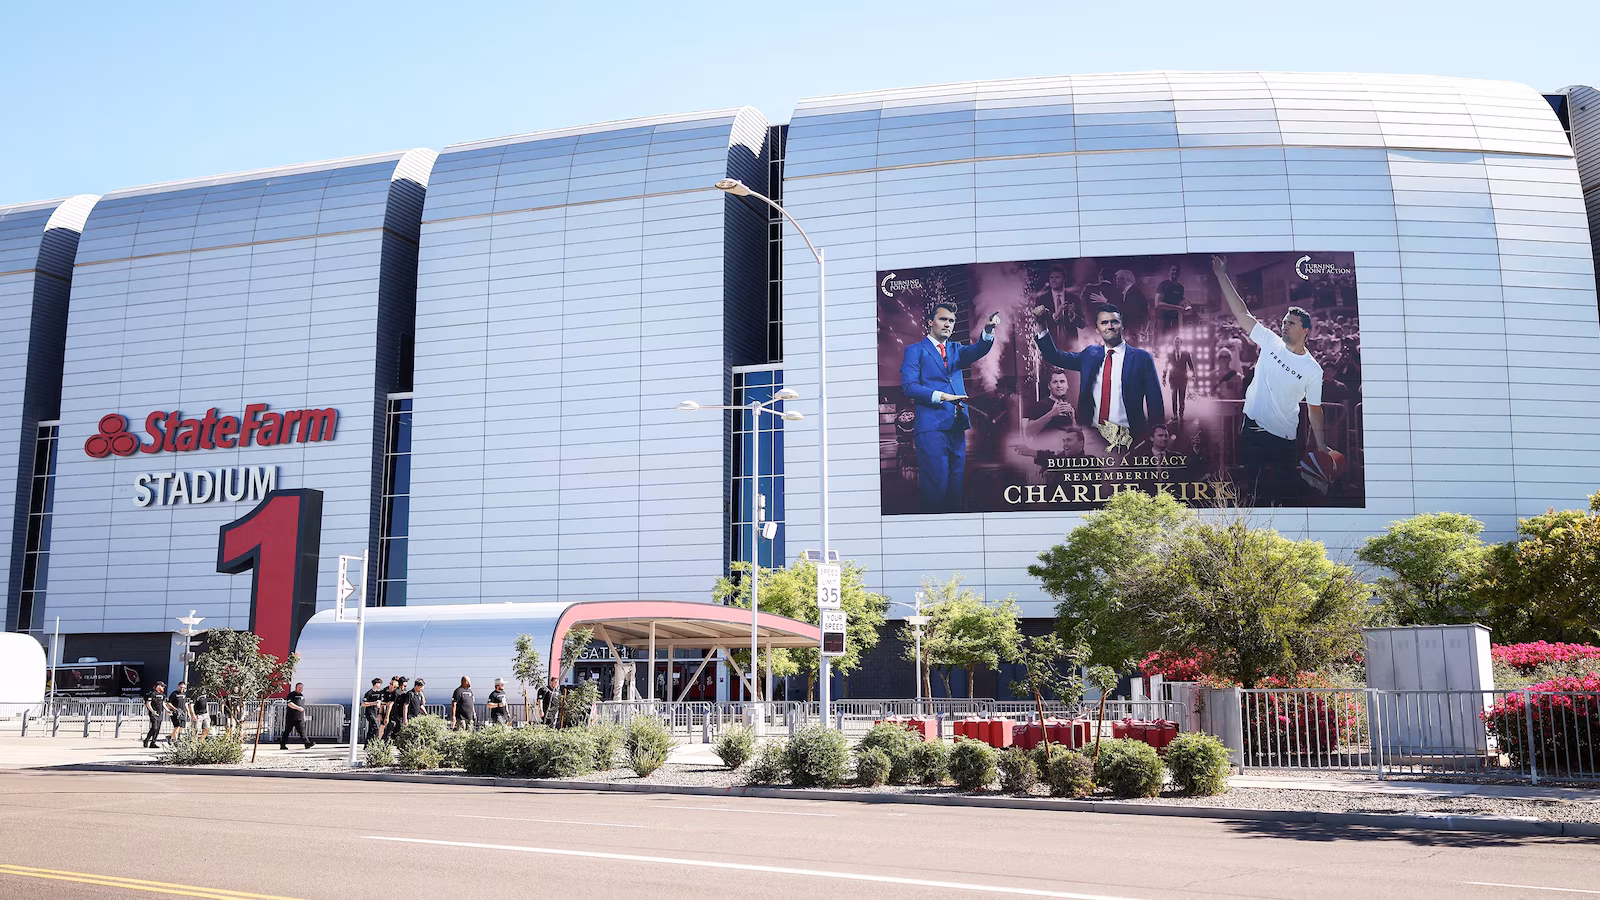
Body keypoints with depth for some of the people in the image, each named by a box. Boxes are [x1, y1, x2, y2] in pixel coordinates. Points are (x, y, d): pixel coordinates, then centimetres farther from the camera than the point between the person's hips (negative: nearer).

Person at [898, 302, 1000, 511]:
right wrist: (941, 396, -17)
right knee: (935, 488, -10)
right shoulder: (915, 350, 6)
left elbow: (975, 352, 0)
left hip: (957, 427, 6)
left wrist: (988, 332, -20)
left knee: (955, 488, 6)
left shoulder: (956, 349, 21)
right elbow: (909, 386, -6)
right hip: (932, 427, -6)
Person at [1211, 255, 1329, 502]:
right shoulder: (1271, 342, -1)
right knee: (1254, 487, 7)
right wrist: (1221, 275, -6)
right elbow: (1242, 313, -2)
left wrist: (1322, 449, -2)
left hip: (1285, 437, -1)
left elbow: (1314, 409, 1)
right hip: (1254, 427, 2)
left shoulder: (1313, 370, -5)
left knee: (1287, 490, 3)